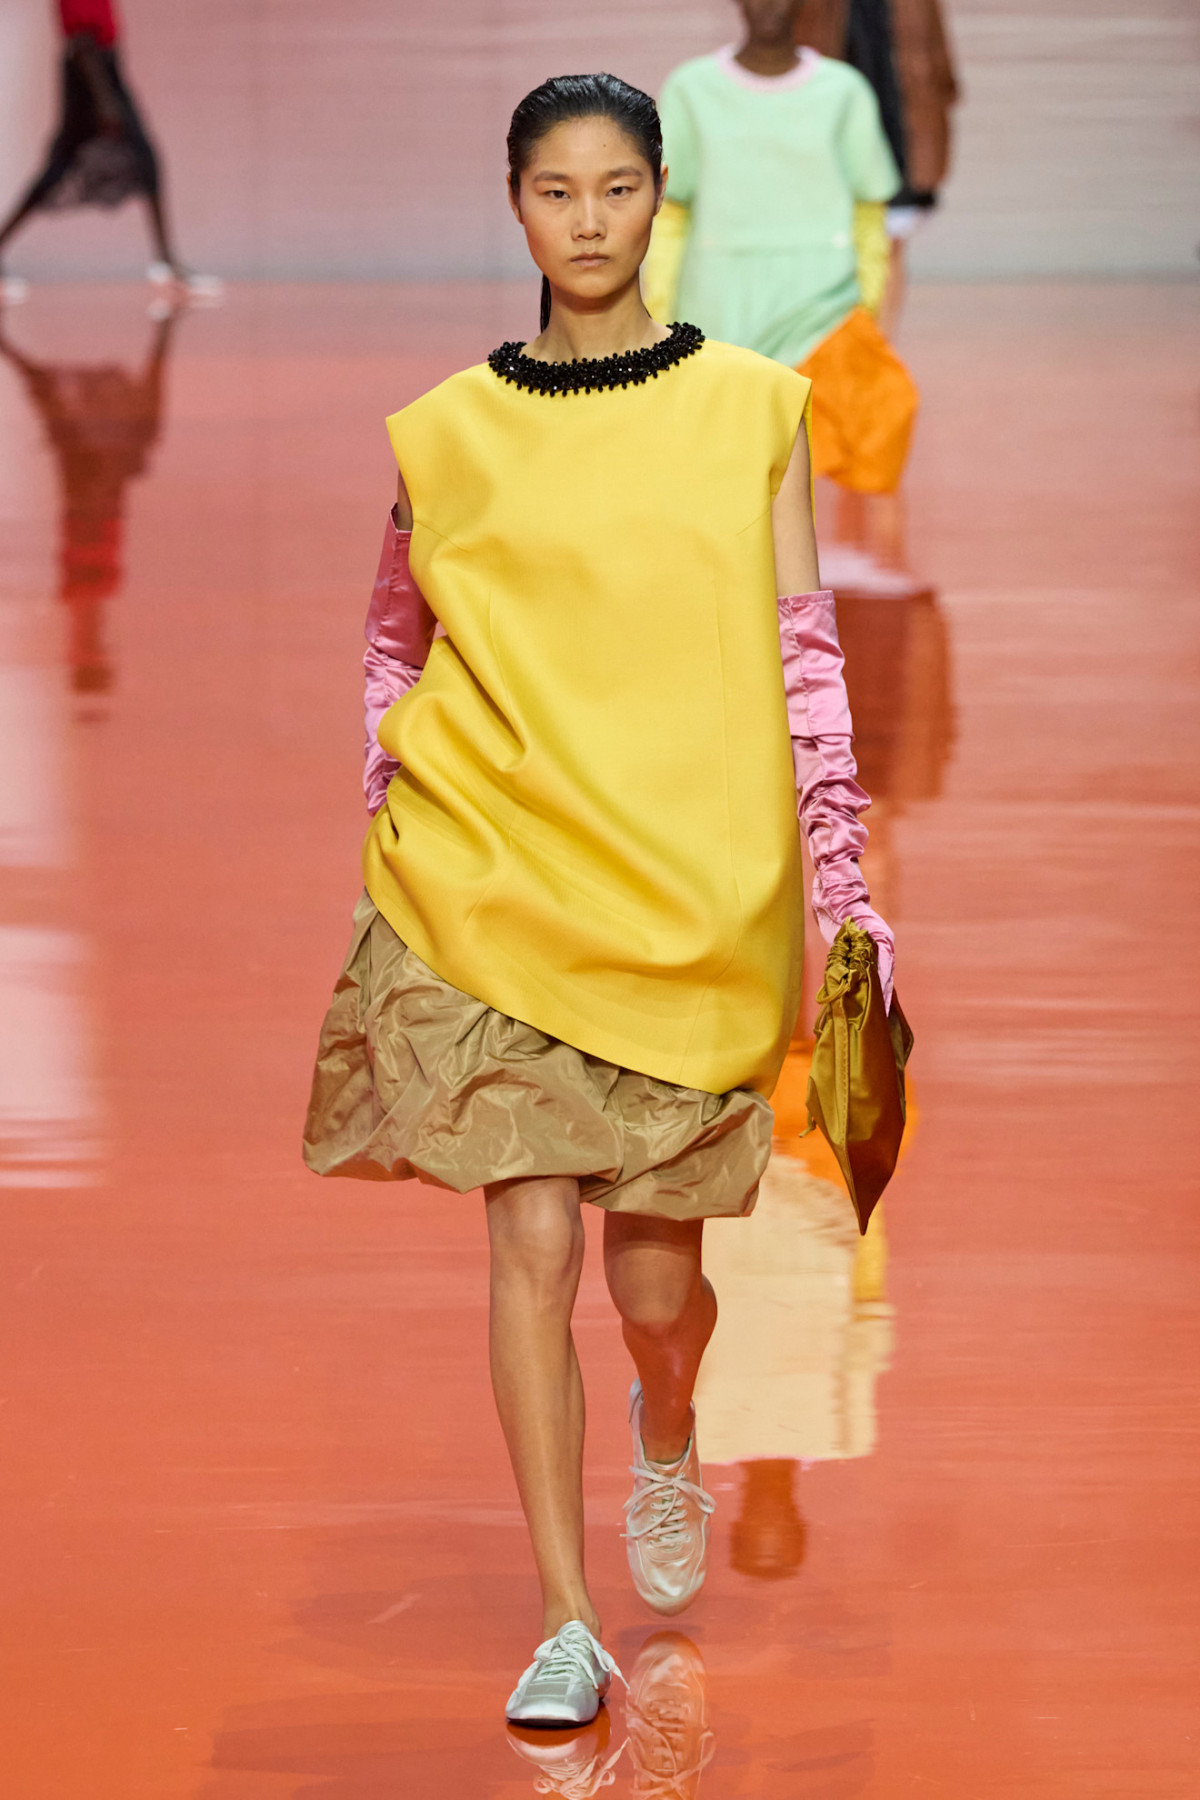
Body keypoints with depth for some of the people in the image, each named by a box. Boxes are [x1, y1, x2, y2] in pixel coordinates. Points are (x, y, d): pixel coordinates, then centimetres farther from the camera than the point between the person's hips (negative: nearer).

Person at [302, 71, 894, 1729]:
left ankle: (667, 1438, 41)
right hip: (497, 880, 0)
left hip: (695, 897, 0)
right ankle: (568, 1627, 3)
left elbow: (805, 658, 3)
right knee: (533, 1238, -6)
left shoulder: (748, 406, 3)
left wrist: (847, 889, -1)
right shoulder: (450, 429, 5)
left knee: (655, 1273, 4)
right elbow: (393, 646, 16)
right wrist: (388, 847, 7)